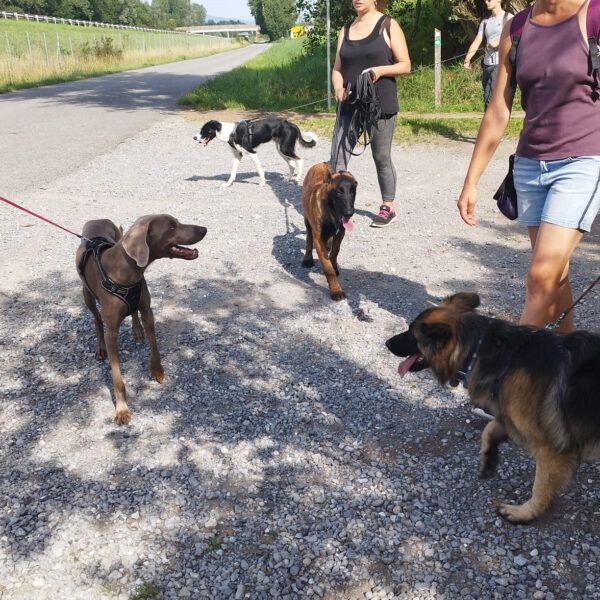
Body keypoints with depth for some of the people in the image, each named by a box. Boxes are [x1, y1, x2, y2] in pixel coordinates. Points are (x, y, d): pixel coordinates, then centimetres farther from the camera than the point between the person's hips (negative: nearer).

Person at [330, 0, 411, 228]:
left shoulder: (388, 25, 0)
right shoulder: (346, 30, 13)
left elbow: (405, 65, -2)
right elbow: (338, 68, 13)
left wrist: (381, 69, -20)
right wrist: (338, 88, -8)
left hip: (380, 105, -4)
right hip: (350, 105, 4)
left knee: (382, 158, 7)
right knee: (337, 158, -6)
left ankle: (388, 208, 22)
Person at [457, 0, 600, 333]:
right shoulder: (515, 29, 7)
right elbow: (497, 113, 9)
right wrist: (471, 181, 7)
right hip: (530, 165, 5)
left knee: (541, 276, -12)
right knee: (554, 275, 10)